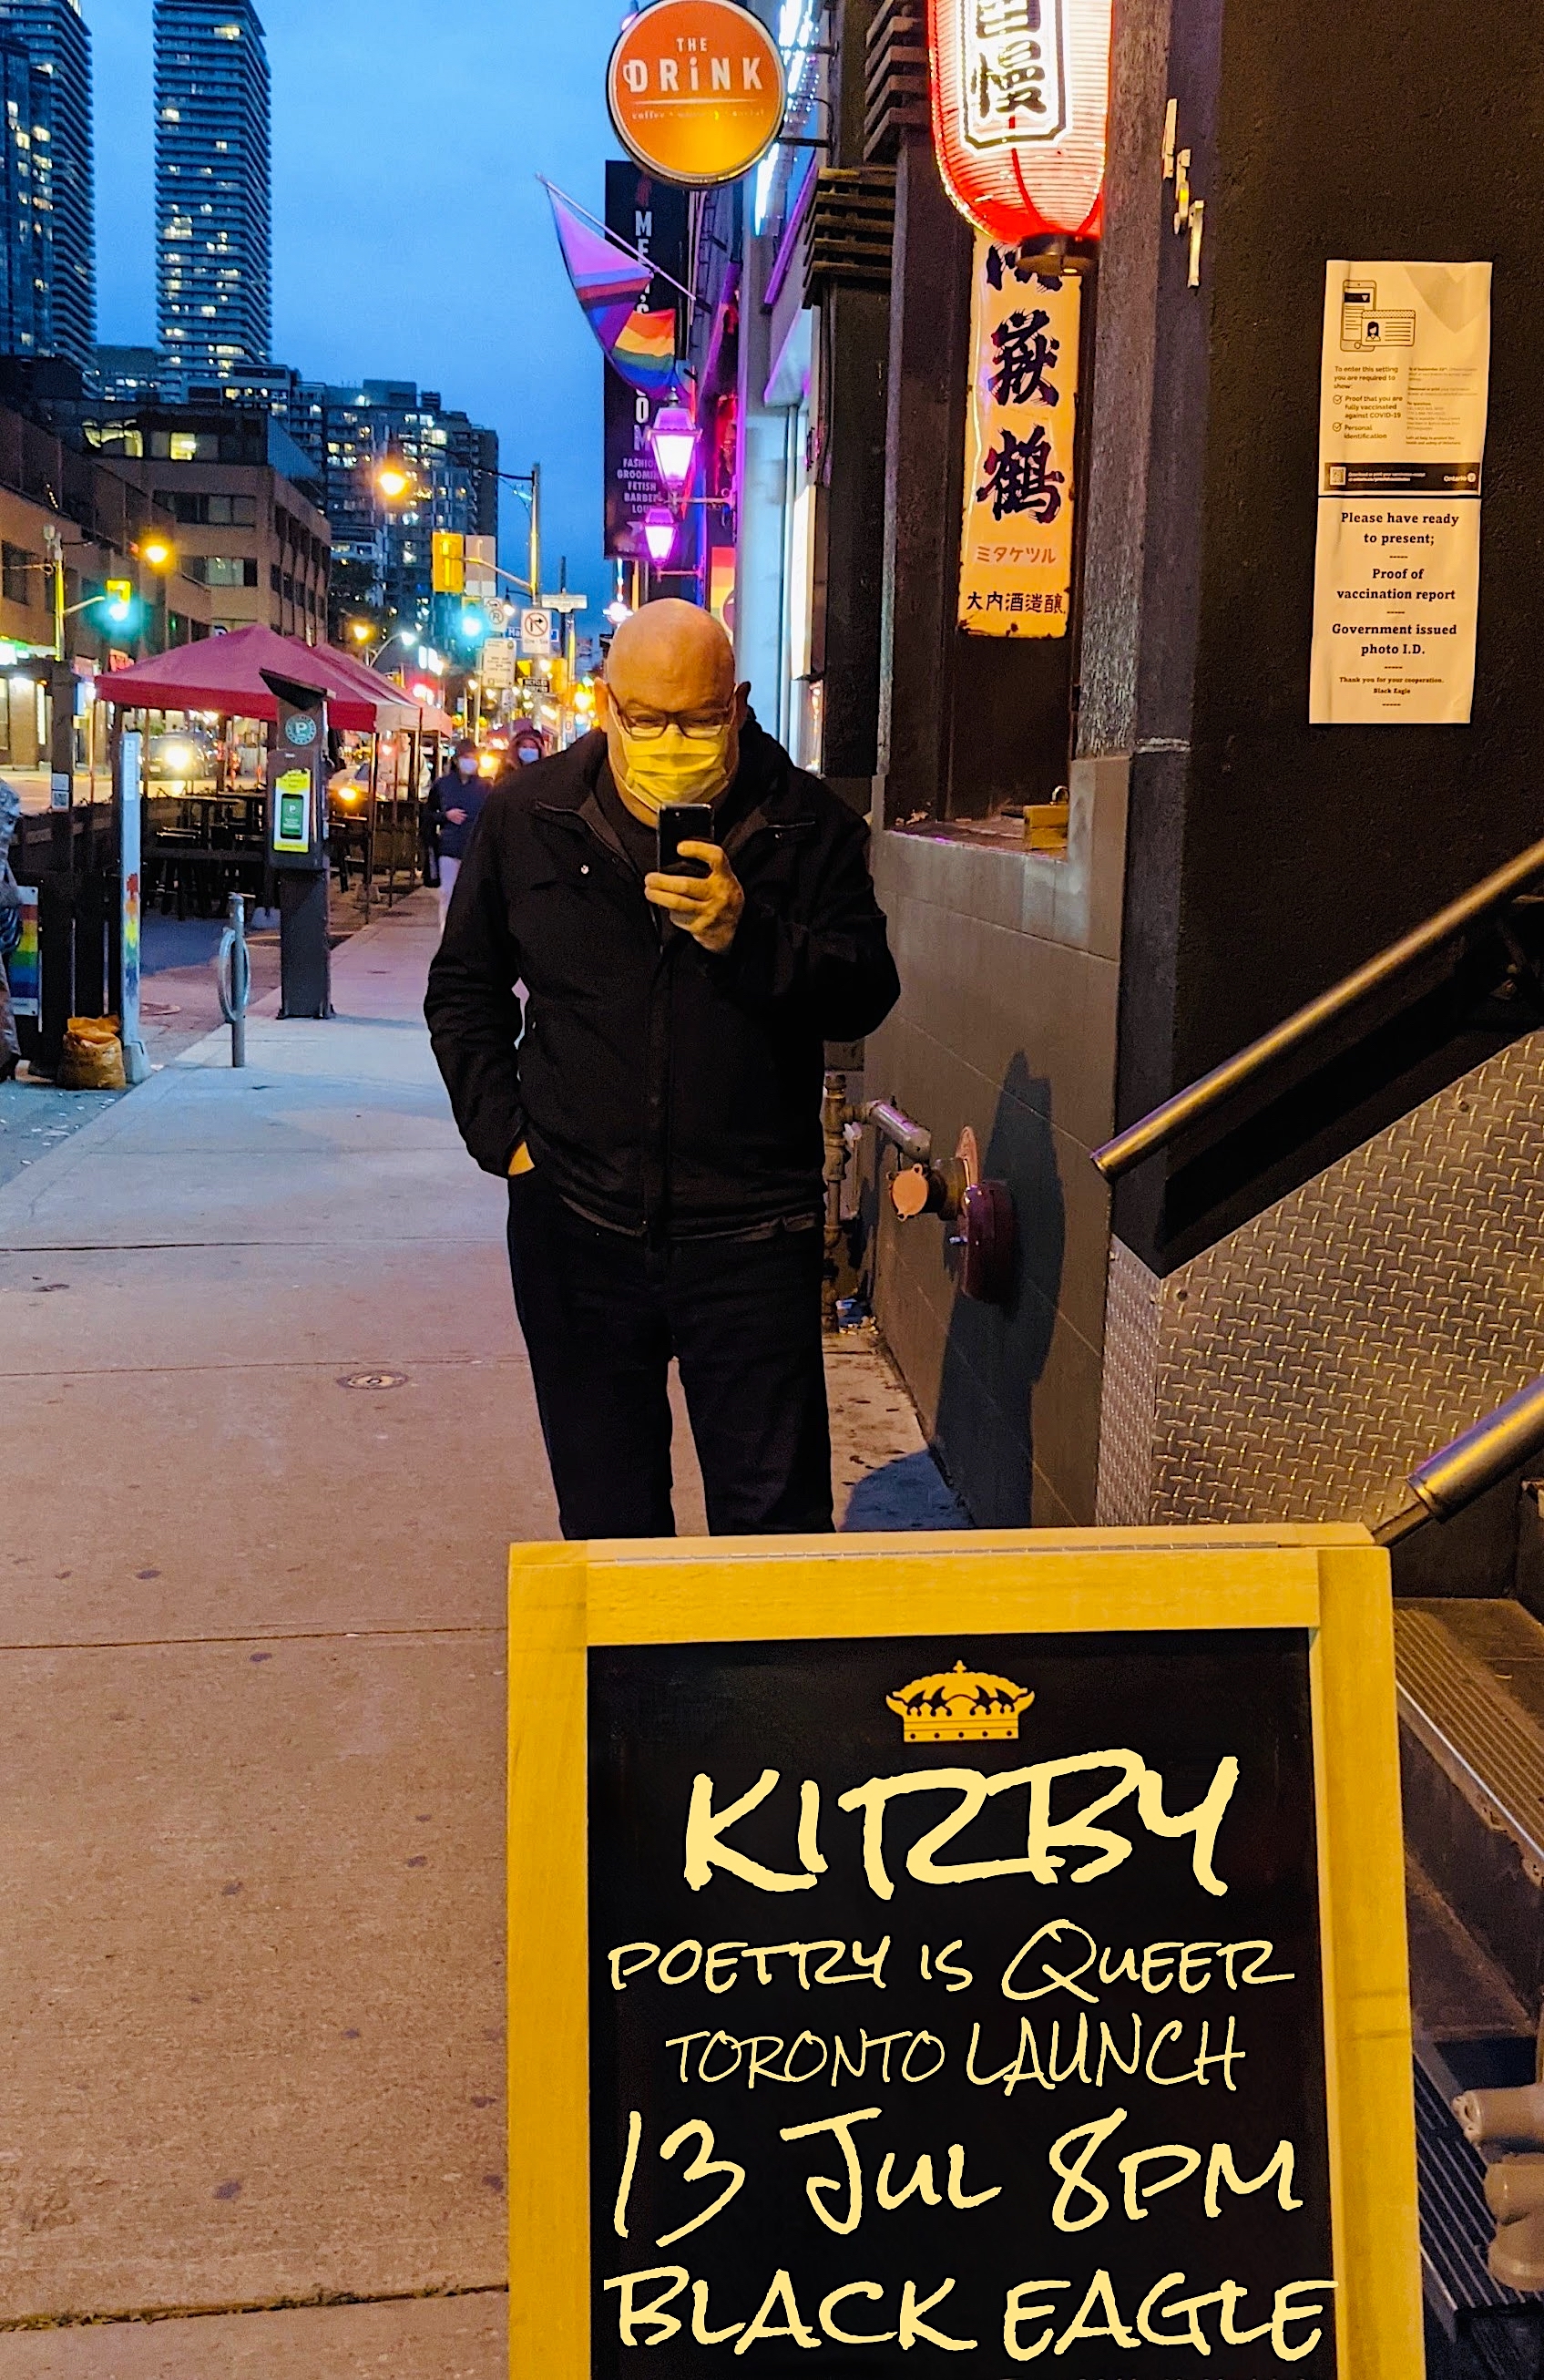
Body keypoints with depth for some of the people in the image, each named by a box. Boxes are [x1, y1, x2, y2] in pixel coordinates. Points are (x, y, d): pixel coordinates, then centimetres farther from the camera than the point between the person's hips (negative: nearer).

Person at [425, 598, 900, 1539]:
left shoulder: (808, 824, -1)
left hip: (751, 1235, -2)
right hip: (577, 1224, 2)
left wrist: (746, 934, -23)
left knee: (778, 1518, 3)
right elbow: (465, 987, 16)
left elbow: (865, 995, -7)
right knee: (606, 1517, 14)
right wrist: (502, 1134, 6)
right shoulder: (528, 815, 5)